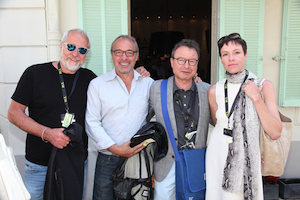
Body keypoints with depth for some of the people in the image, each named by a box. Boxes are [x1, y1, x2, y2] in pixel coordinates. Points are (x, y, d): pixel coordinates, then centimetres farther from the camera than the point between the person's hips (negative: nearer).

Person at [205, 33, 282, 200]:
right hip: (218, 157, 2)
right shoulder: (215, 90, -2)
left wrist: (256, 98, -18)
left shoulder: (264, 86, -6)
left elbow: (275, 133, -12)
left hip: (247, 160, -1)